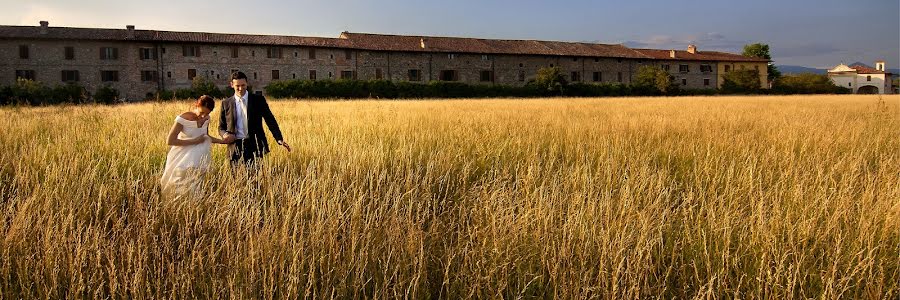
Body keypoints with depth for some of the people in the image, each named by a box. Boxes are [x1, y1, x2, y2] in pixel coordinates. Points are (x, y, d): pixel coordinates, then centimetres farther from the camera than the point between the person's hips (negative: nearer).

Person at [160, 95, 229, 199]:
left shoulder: (206, 118, 2)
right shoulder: (183, 119, -17)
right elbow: (170, 141, -19)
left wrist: (222, 141, 8)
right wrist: (194, 141, -18)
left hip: (199, 160, 5)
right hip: (183, 160, -5)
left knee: (195, 188, 3)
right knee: (182, 191, -9)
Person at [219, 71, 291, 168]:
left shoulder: (258, 100, 6)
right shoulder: (226, 103, 11)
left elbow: (270, 120, 2)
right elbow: (221, 127, 17)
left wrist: (279, 139, -12)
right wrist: (225, 134, -7)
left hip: (255, 146, -1)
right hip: (235, 148, 2)